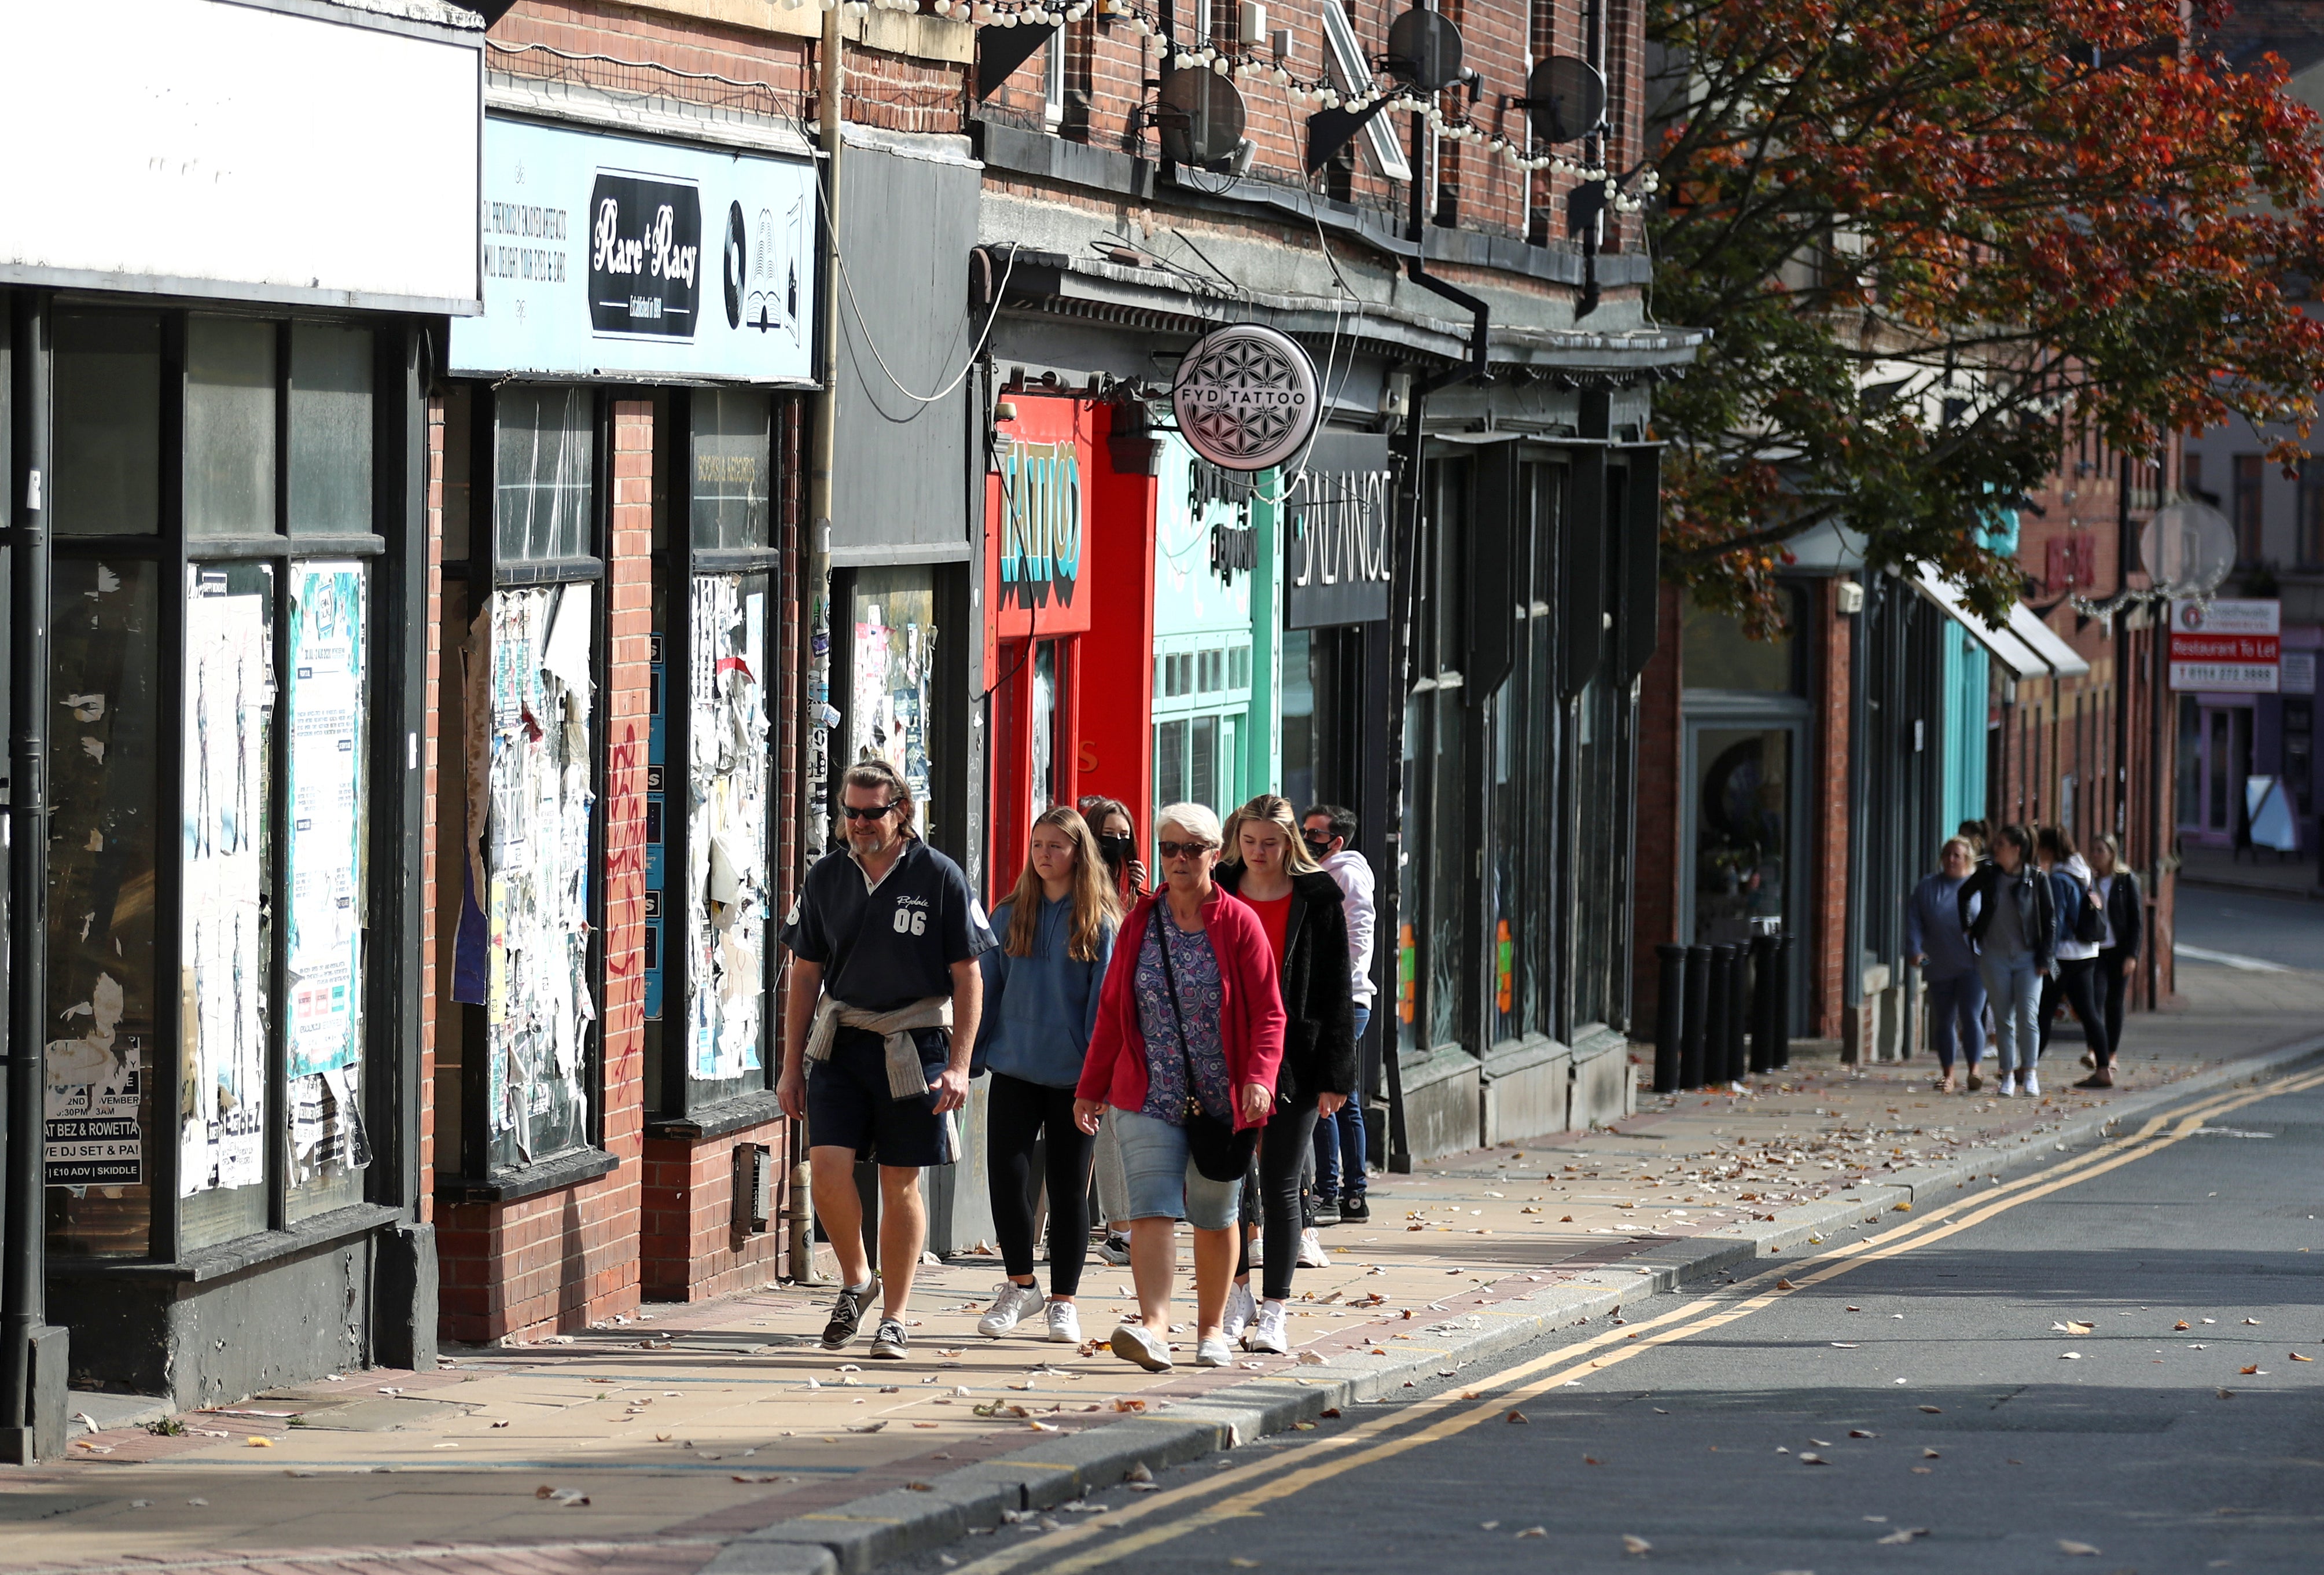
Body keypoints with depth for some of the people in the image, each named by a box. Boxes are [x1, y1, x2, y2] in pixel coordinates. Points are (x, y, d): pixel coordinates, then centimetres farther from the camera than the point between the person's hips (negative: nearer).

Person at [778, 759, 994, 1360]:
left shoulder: (940, 878, -3)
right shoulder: (826, 878, 7)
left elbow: (968, 978, -1)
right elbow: (806, 976, 13)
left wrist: (958, 1066, -9)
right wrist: (792, 1067, 10)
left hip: (913, 1045, -3)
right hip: (840, 1041, 3)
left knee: (901, 1183, 1)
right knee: (827, 1165, -11)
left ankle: (894, 1320, 11)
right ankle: (856, 1281, 13)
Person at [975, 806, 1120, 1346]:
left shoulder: (1098, 924, 0)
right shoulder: (1009, 917, 8)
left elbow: (1104, 999, -2)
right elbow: (987, 990, 12)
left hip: (1071, 1075, -2)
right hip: (1014, 1069, 2)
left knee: (1069, 1186, 3)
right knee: (1005, 1173, -8)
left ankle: (1063, 1301, 13)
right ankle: (1019, 1286, 10)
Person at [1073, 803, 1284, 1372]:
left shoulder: (1239, 924, -3)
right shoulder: (1140, 923, 6)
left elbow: (1268, 1014, -5)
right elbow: (1112, 1010, 11)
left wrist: (1259, 1077, -21)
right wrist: (1091, 1086, 11)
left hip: (1223, 1101, -1)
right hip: (1149, 1096, 1)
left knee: (1214, 1216, 11)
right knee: (1151, 1209, -15)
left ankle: (1211, 1328, 26)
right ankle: (1153, 1328, -26)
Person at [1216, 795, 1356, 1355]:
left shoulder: (1318, 901, -1)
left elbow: (1336, 993, 0)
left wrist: (1335, 1075, -6)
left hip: (1293, 1064, -2)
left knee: (1279, 1188, 0)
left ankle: (1274, 1312, 5)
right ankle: (1238, 1296, 19)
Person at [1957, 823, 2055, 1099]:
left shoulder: (2036, 879, -6)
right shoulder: (1987, 875, 0)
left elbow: (2050, 919, -1)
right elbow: (1964, 896, 19)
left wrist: (2045, 957, -4)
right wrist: (1967, 928, 12)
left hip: (2027, 959, -2)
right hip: (1995, 959, 2)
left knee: (2028, 1016, -9)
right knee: (2003, 1019, 3)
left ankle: (2029, 1074, 1)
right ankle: (2007, 1076, 8)